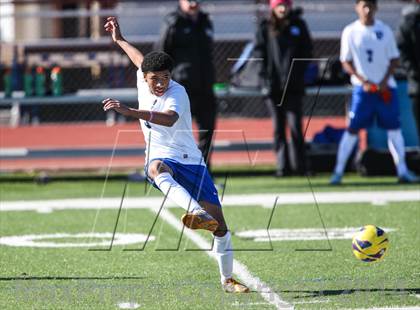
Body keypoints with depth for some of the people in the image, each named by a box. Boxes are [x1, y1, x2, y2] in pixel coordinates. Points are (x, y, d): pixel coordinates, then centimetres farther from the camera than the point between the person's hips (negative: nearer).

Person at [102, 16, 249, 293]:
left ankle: (228, 279, 16)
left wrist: (129, 111, -46)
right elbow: (142, 60, 28)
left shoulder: (177, 92, -16)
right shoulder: (143, 81, 2)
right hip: (162, 159, 2)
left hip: (190, 161, -2)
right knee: (156, 167, -40)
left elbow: (170, 119, -39)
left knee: (219, 223, -4)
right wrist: (119, 39, 37)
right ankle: (197, 212, -65)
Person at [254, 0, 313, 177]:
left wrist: (299, 72, -1)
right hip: (273, 85, 1)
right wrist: (264, 75, -6)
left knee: (295, 126, -6)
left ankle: (299, 166, -2)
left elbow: (307, 50, 11)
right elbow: (259, 53, 6)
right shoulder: (265, 28, 8)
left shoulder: (298, 25, 9)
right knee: (278, 128, 2)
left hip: (294, 84, -1)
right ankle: (283, 166, 4)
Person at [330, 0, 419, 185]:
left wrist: (384, 81, -7)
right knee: (353, 129, -5)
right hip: (362, 88, -2)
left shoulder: (385, 31, 5)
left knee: (394, 128, 3)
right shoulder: (350, 32, 0)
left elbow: (394, 59, 7)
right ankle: (338, 171, 0)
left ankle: (402, 171, 8)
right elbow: (346, 62, 1)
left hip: (386, 87, 2)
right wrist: (363, 81, -11)